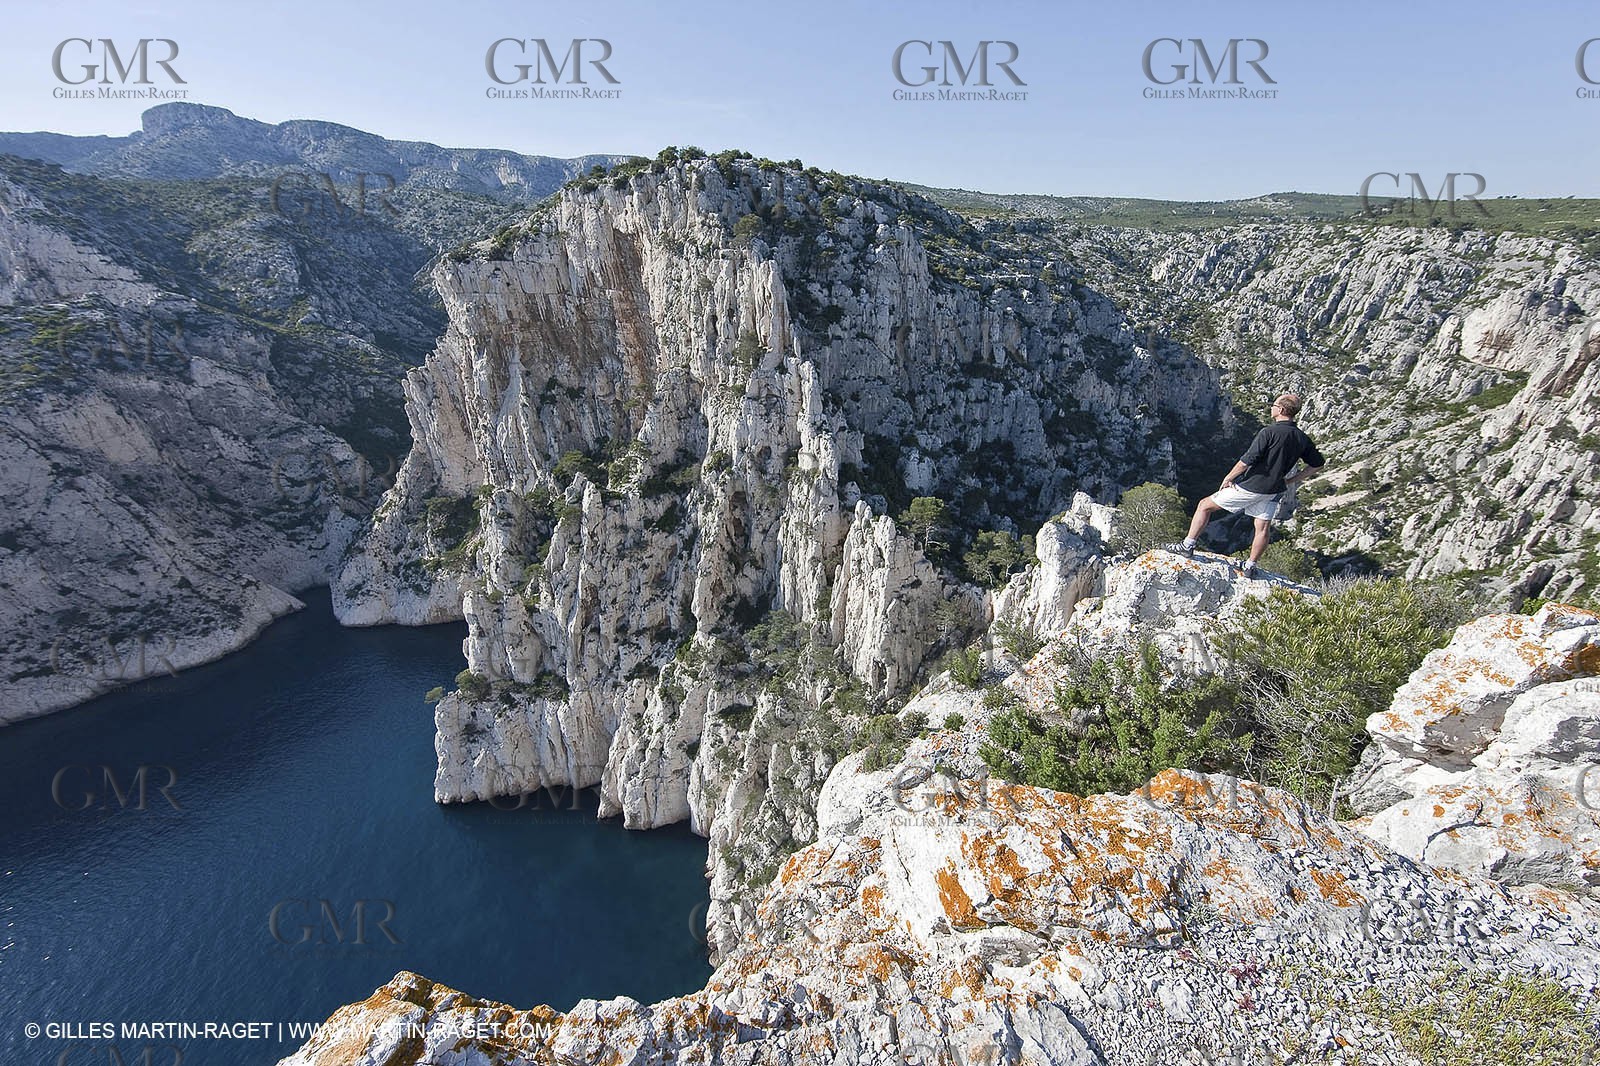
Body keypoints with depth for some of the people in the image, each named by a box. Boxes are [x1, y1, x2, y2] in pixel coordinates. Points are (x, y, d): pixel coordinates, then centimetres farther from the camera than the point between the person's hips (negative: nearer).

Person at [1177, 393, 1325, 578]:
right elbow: (1318, 464, 14)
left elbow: (1247, 461, -22)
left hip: (1250, 486, -6)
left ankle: (1188, 545, 7)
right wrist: (1290, 481, 16)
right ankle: (1251, 567, 22)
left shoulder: (1269, 432, -19)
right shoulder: (1302, 438, 3)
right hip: (1273, 490, 6)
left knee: (1205, 505, 5)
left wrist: (1228, 478, -8)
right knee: (1263, 528, 15)